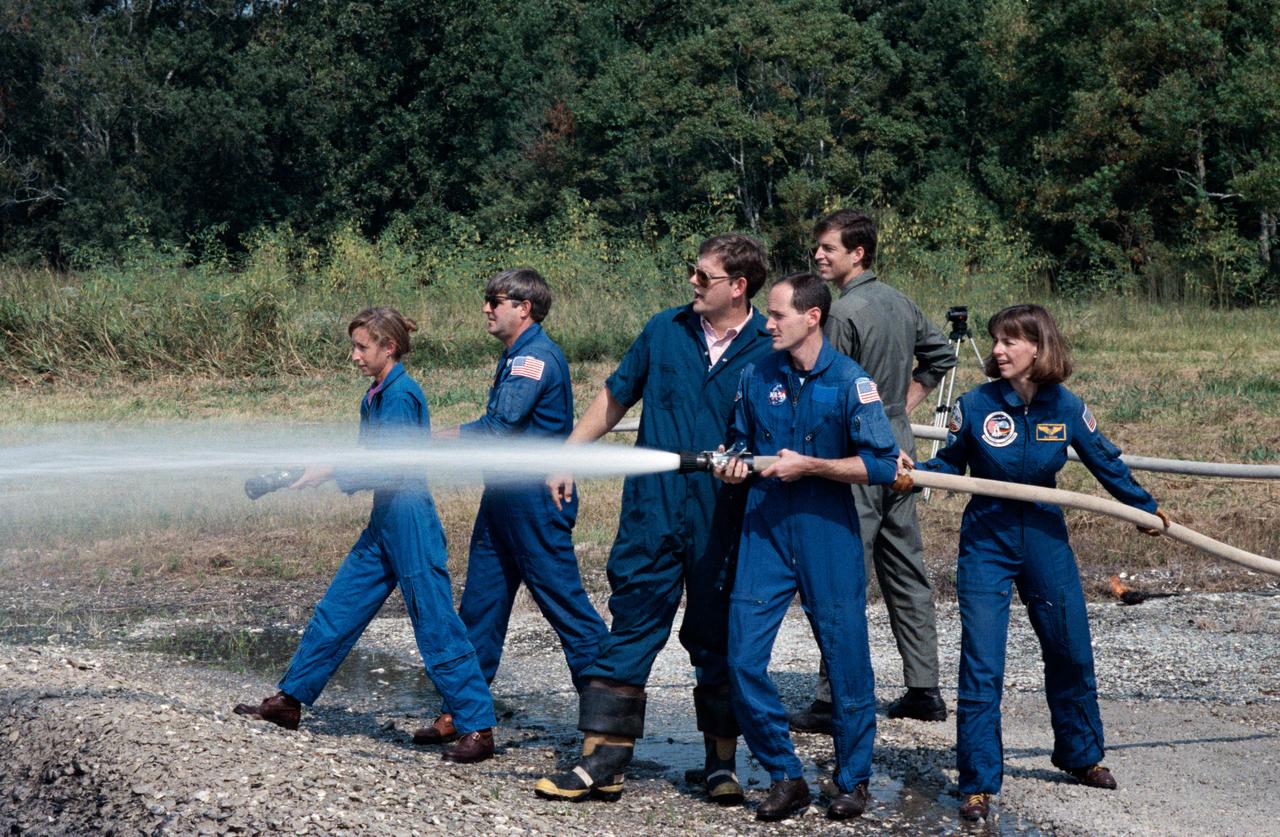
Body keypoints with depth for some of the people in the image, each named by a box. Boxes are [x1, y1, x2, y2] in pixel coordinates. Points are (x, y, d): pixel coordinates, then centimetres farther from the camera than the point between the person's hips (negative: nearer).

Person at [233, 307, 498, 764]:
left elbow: (389, 469, -21)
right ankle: (289, 700, 24)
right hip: (384, 521, 9)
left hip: (409, 519, -9)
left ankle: (478, 729, 0)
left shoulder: (402, 394, -15)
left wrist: (331, 472, -15)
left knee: (436, 627, -6)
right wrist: (323, 468, 5)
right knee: (337, 611, 14)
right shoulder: (374, 396, 12)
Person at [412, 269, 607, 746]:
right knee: (481, 602, 10)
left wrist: (436, 439, -12)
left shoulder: (537, 356, -15)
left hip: (535, 496, -10)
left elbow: (500, 427, -21)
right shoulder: (515, 356, 16)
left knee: (561, 597, -5)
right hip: (504, 495, 10)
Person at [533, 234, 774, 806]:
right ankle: (601, 766, 6)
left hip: (723, 520, -2)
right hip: (653, 510, 2)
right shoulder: (665, 330, 5)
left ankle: (722, 765, 22)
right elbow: (614, 398, 16)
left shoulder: (770, 350, -4)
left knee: (717, 641, 9)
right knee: (630, 633, 2)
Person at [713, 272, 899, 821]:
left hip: (829, 536, -3)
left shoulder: (850, 381, -8)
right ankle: (785, 778, 12)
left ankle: (853, 781, 22)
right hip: (765, 531, 4)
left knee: (846, 662, 3)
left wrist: (808, 466, -16)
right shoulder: (756, 377, 4)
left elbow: (883, 464, -11)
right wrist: (733, 464, -2)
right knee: (743, 659, -3)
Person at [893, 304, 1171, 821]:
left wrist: (1145, 508, 19)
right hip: (986, 542, -2)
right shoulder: (975, 405, -11)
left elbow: (1105, 463, 9)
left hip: (1045, 541, 2)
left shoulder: (1065, 408, -6)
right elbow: (949, 463, -1)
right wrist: (912, 477, -20)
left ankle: (1081, 754, 37)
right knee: (981, 665, -7)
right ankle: (978, 783, 1)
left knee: (1070, 652, 14)